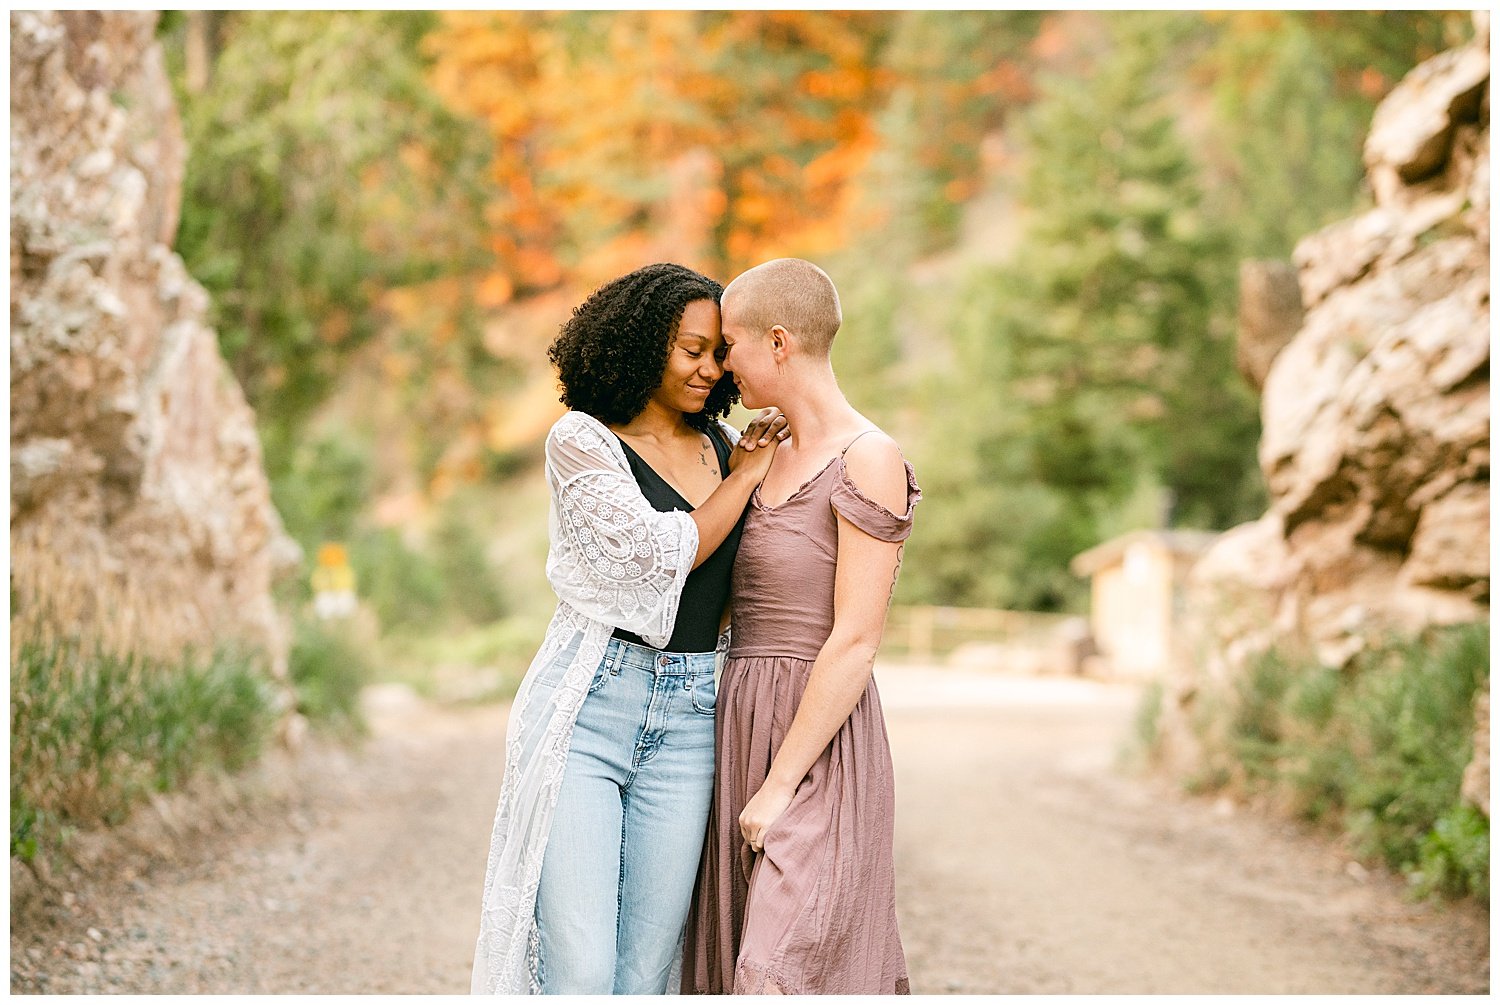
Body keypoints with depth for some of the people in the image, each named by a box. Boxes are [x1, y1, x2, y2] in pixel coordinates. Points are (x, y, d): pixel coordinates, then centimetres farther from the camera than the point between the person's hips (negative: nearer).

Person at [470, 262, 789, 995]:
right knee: (575, 970, -8)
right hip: (587, 708, -4)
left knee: (646, 970, 3)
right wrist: (744, 479, -2)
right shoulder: (580, 441, -3)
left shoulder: (723, 445, 12)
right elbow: (660, 556, -12)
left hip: (691, 718, 5)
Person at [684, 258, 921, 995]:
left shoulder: (870, 462, -14)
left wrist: (779, 788, -19)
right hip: (749, 739, 9)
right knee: (743, 957, 10)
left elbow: (856, 642, -19)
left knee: (788, 975, -15)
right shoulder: (776, 462, 12)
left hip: (817, 754, -9)